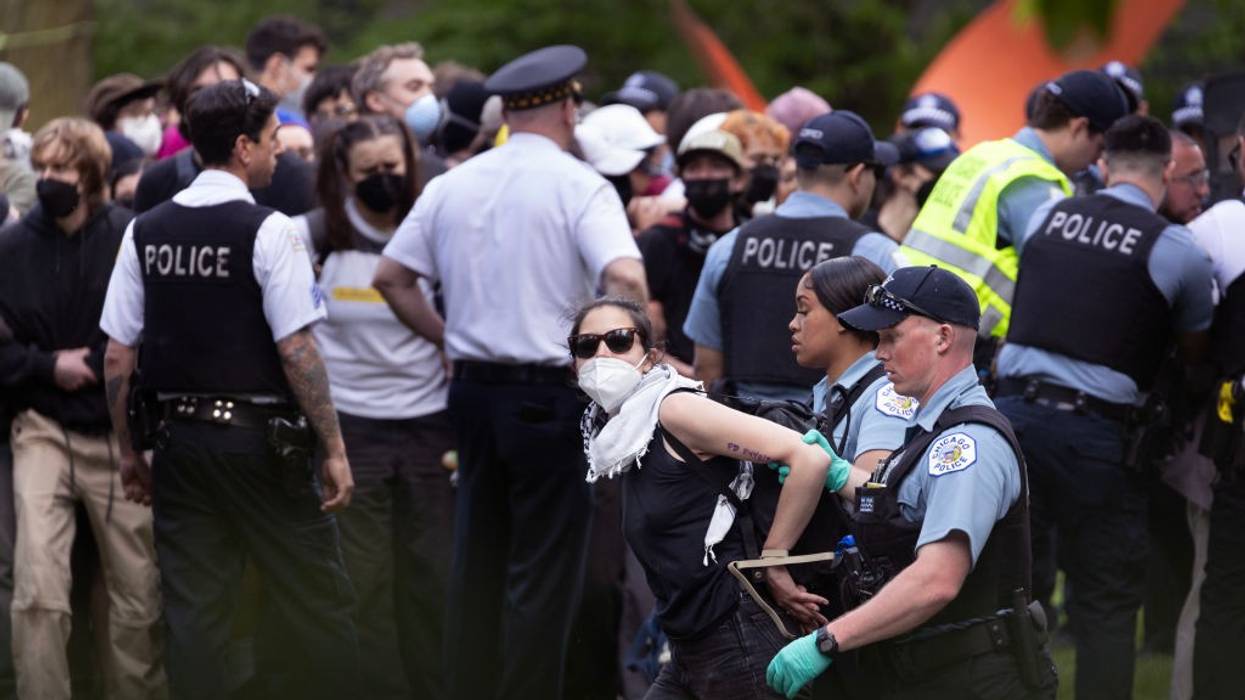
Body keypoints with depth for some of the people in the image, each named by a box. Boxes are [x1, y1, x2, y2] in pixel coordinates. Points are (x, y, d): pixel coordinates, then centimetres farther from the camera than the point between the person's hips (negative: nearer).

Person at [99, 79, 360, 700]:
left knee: (193, 612, 7)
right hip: (260, 440, -5)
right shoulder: (266, 230, -10)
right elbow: (297, 352, -14)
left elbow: (117, 356, 5)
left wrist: (129, 450, 15)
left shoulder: (145, 233, 4)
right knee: (316, 603, 3)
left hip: (177, 439, 5)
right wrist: (334, 450, -9)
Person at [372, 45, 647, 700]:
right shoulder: (579, 185, -10)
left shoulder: (452, 186, 7)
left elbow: (391, 277, 10)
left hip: (474, 389, 6)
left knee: (476, 563, 15)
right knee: (544, 571, 0)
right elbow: (626, 281, -23)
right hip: (551, 396, -6)